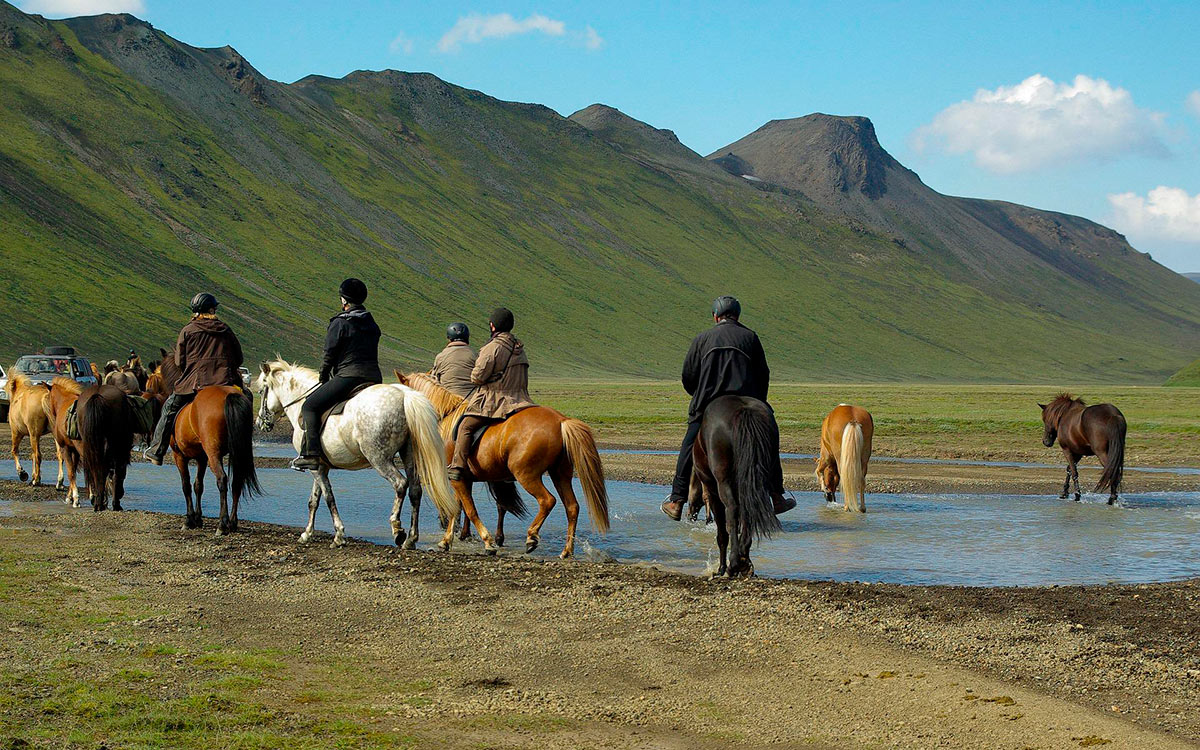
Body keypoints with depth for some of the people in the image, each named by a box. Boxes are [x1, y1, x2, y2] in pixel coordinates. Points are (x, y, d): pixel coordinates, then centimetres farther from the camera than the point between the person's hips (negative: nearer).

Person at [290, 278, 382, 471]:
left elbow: (329, 356, -4)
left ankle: (311, 455, -16)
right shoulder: (372, 324, 16)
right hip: (375, 378, 7)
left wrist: (323, 379, 12)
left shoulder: (339, 324, -5)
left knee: (310, 406, -3)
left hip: (348, 376, -7)